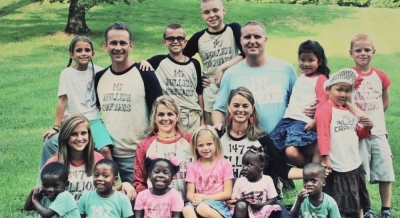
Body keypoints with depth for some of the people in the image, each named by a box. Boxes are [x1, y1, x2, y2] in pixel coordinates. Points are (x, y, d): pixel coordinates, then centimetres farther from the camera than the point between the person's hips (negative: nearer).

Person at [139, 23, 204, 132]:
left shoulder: (194, 64, 7)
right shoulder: (160, 61, -1)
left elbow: (199, 93, 11)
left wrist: (202, 117, 10)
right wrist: (143, 62, -24)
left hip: (194, 116, 3)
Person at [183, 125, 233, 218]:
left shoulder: (225, 164, 2)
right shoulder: (192, 166, 10)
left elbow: (227, 193, -1)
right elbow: (189, 193, 5)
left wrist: (204, 197, -10)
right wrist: (194, 198, -20)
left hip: (217, 203, -3)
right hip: (199, 203, 3)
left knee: (202, 208, -38)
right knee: (187, 210, -34)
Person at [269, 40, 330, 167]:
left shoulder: (321, 79, -4)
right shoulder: (300, 76, 18)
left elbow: (323, 103, -11)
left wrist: (315, 121, -21)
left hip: (305, 123, -8)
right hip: (289, 119, 8)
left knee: (291, 152, -26)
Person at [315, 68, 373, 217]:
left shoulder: (349, 111, 14)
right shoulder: (325, 109, -12)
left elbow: (359, 134, 20)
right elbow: (322, 135, -19)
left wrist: (368, 127, 0)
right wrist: (325, 158, -26)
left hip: (355, 165, 8)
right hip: (337, 167, -8)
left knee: (358, 202, 19)